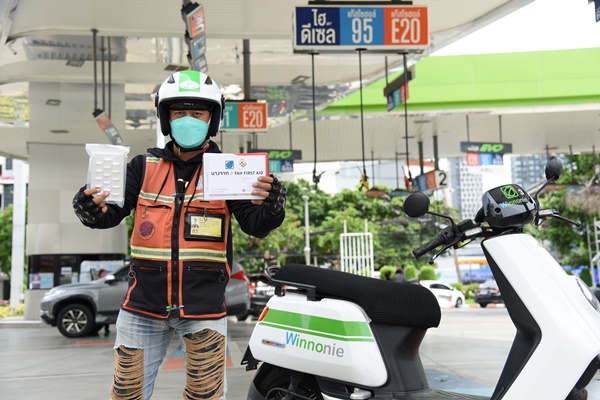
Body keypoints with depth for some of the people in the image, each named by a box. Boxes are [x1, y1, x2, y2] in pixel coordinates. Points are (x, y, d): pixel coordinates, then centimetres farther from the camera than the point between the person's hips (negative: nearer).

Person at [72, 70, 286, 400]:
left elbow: (255, 226, -6)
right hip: (144, 302, 2)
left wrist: (271, 205, -28)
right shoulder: (144, 166, 5)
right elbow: (111, 214, -1)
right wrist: (91, 208, -24)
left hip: (203, 306, -1)